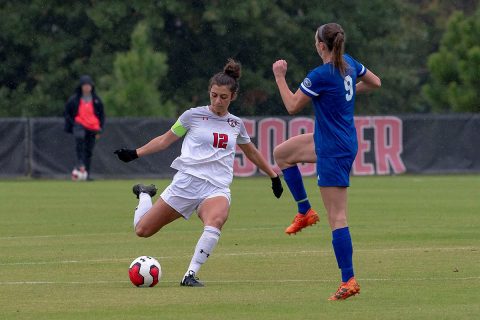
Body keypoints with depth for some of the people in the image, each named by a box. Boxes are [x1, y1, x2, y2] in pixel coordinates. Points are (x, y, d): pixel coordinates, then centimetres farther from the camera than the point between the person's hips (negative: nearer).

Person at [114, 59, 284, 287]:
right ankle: (145, 195, 33)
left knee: (216, 219, -37)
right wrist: (135, 153, 6)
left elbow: (251, 152, 31)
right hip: (187, 182, -1)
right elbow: (165, 140, 14)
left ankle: (190, 275, -33)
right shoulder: (193, 116, 4)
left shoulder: (236, 124, 13)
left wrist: (273, 176, 38)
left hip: (217, 188, 1)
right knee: (142, 230, -1)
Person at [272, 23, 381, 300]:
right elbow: (375, 83, 17)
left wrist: (280, 77, -1)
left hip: (334, 151, -9)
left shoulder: (320, 76, -23)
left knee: (337, 217, -7)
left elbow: (292, 107, -13)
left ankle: (349, 282, -8)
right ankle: (305, 212, 26)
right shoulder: (349, 64, 1)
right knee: (282, 153, 25)